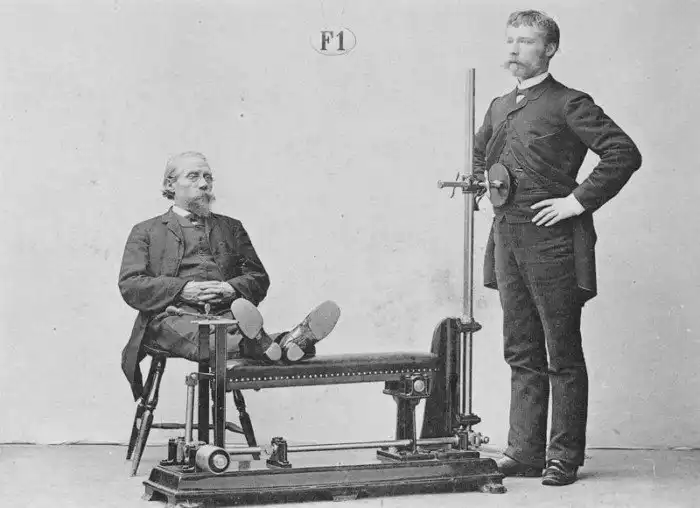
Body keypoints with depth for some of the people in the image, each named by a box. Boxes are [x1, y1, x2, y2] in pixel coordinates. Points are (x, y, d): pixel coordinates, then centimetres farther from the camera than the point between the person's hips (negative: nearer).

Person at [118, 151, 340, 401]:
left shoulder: (231, 228, 30)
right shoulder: (146, 231, 20)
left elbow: (259, 278, 19)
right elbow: (129, 286, 6)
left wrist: (232, 288, -5)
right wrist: (183, 289, -9)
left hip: (225, 311, 3)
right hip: (175, 315, -3)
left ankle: (287, 343, -67)